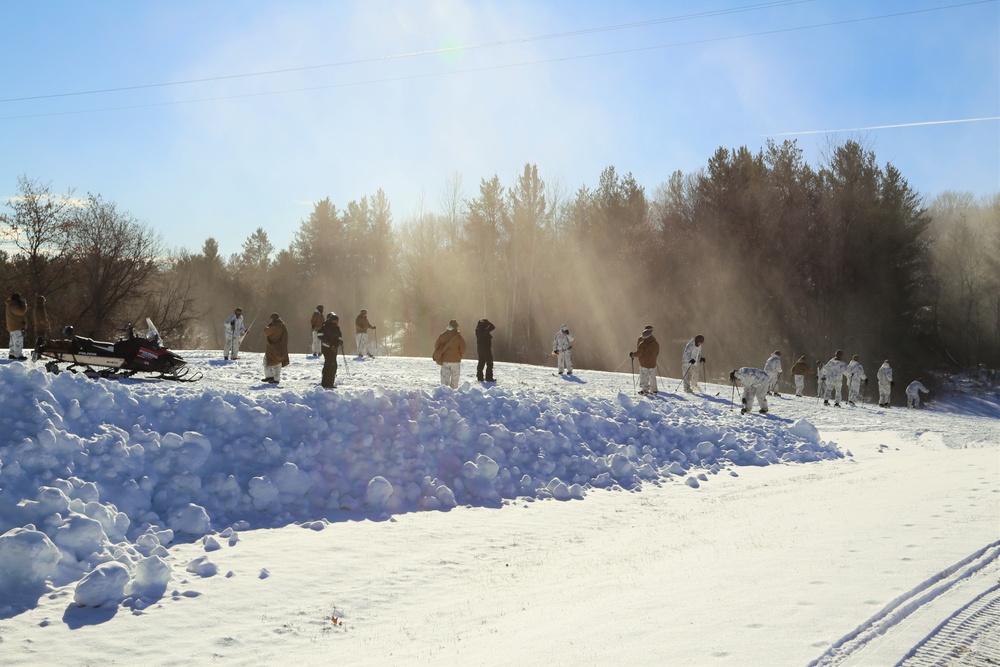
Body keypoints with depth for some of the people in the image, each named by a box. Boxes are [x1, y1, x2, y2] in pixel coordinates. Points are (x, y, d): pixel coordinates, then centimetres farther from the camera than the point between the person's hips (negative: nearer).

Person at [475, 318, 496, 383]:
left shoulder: (478, 329, 3)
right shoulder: (485, 330, -20)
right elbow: (493, 327, -14)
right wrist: (487, 322, -5)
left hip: (479, 348, 8)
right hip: (486, 348, -8)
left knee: (481, 363, 15)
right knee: (489, 363, -1)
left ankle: (479, 376, 16)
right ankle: (488, 377, -2)